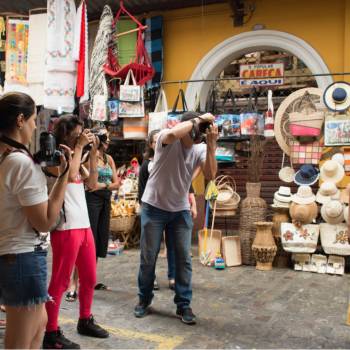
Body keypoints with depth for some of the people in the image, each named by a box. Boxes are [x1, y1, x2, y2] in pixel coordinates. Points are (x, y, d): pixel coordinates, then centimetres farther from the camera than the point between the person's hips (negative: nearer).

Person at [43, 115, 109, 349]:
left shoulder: (73, 157, 15)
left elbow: (92, 183, 13)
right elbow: (70, 176, -28)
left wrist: (93, 153, 7)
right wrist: (79, 147, -17)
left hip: (84, 225, 9)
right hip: (65, 228, -9)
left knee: (89, 278, 17)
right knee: (60, 282, 0)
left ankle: (85, 321, 34)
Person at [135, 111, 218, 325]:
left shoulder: (201, 149, -4)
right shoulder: (166, 139, -16)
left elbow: (210, 175, -18)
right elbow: (172, 133, -42)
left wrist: (211, 144, -25)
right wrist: (199, 119, -31)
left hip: (181, 210, 3)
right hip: (154, 207, -3)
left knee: (184, 259, 2)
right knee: (148, 257, 7)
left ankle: (184, 305, 15)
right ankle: (144, 300, 26)